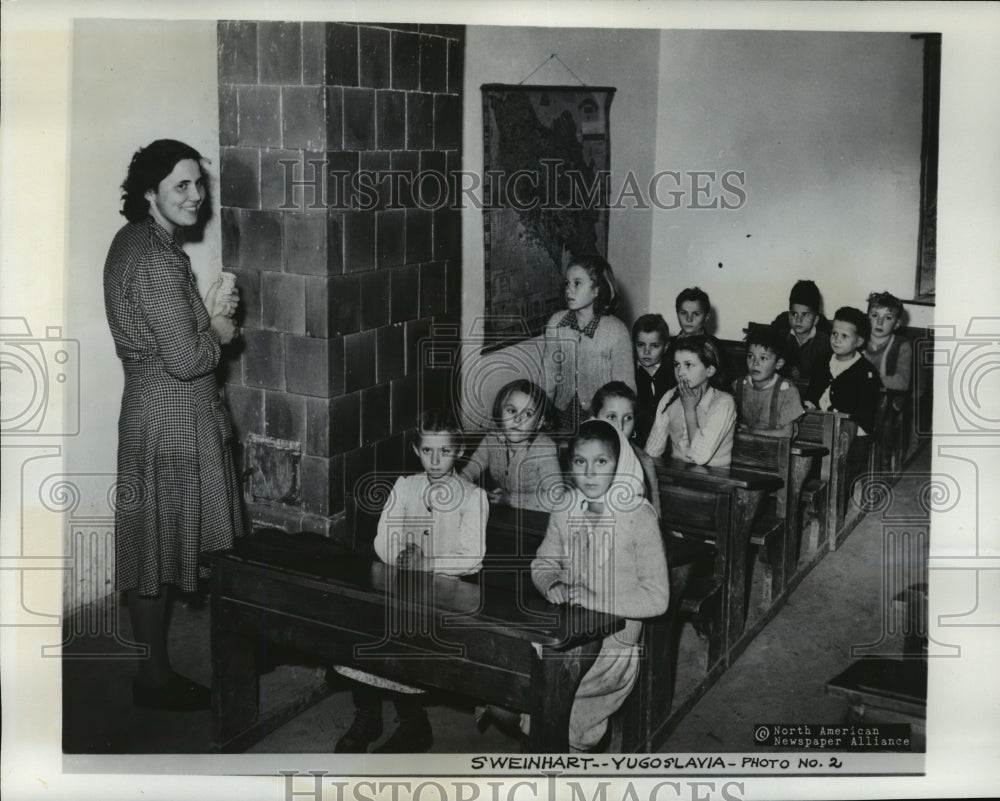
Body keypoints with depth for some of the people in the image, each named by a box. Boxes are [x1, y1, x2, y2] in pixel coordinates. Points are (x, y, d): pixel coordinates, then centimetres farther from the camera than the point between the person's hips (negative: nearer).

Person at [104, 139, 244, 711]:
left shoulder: (134, 242, 10)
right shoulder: (156, 260, -21)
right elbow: (185, 358, -24)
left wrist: (208, 319, 3)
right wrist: (220, 331, -5)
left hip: (159, 412, 10)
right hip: (171, 421, -10)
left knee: (155, 550, 18)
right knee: (157, 554, 2)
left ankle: (155, 668, 32)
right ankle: (156, 679, 16)